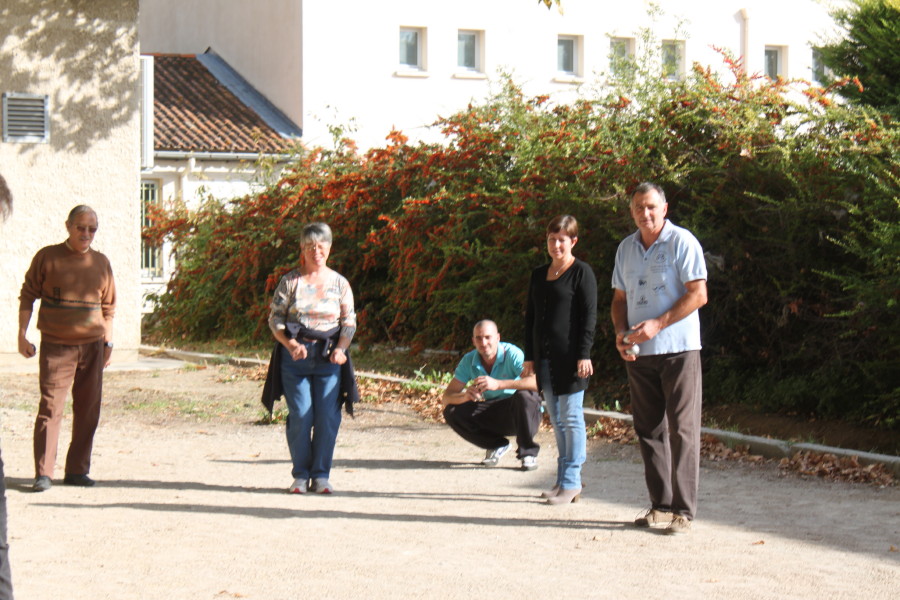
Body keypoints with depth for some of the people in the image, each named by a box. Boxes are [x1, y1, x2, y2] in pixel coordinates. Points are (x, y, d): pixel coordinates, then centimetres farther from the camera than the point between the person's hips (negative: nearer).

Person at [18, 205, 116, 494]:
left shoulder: (101, 263, 10)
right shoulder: (47, 258, 0)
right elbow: (27, 296, 4)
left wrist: (108, 342, 12)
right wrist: (22, 336, -3)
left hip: (92, 347, 4)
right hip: (56, 346, -4)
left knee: (88, 410, 4)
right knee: (50, 407, -8)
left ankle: (77, 470, 13)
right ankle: (43, 473, -6)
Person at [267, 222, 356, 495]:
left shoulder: (339, 283, 8)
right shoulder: (290, 281, 4)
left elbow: (349, 322, 8)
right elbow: (275, 319, 2)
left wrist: (340, 349, -9)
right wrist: (290, 345, -14)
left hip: (328, 357, 1)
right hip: (295, 356, -1)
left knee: (328, 417, -4)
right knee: (300, 416, -4)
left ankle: (321, 475, 7)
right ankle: (300, 475, 7)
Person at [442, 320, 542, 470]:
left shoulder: (512, 355, -20)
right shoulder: (469, 361, -6)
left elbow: (538, 382, -38)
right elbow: (446, 398, -9)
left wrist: (499, 384, -45)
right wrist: (466, 395, -33)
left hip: (520, 414, -4)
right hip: (492, 416, 5)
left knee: (524, 396, -36)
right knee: (451, 412, -15)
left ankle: (528, 453, -17)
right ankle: (496, 446, 4)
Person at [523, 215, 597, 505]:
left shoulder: (581, 272, -5)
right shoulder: (538, 274, 14)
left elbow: (589, 316, -8)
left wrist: (584, 355, -14)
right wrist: (529, 356, 13)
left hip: (569, 357, -7)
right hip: (545, 358, 7)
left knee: (571, 417, -3)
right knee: (557, 419, 10)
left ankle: (571, 482, 0)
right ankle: (564, 480, 16)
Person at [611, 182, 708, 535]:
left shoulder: (682, 242, -6)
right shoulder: (626, 249, 14)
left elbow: (698, 295, -11)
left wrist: (657, 324, -18)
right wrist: (621, 332, 1)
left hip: (678, 348, -6)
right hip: (638, 353, 6)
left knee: (682, 429, -6)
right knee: (648, 430, 8)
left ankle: (683, 510, -4)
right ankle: (661, 505, 16)